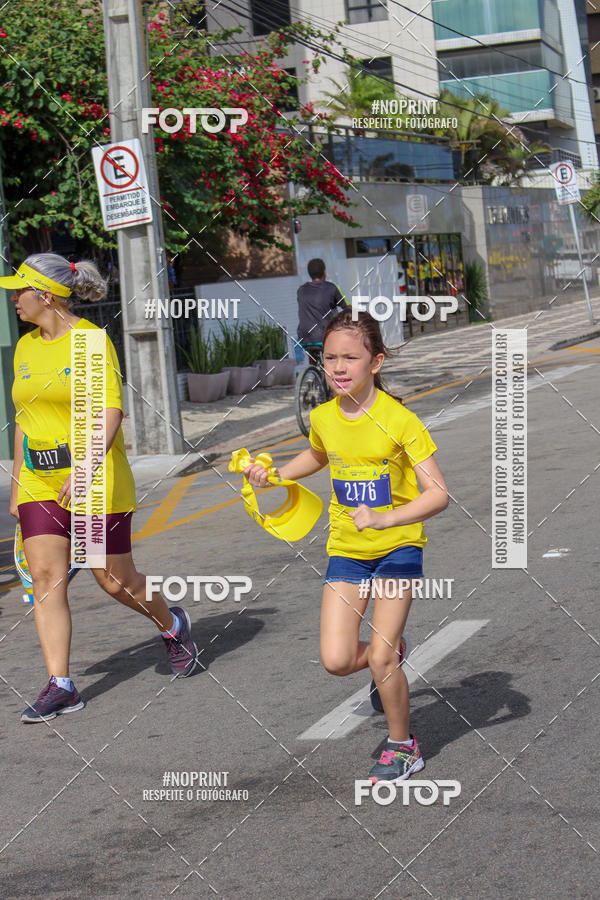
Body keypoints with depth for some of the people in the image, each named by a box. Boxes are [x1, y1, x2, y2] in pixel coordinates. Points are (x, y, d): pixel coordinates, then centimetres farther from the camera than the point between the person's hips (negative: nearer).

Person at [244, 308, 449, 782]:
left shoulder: (398, 420, -19)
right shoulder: (323, 418, -3)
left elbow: (438, 493, -24)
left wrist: (385, 519, -38)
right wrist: (274, 475, 9)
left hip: (397, 547, -4)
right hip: (346, 548, 4)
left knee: (380, 659, -8)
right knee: (337, 660, -6)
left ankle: (403, 747, 18)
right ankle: (393, 653, 28)